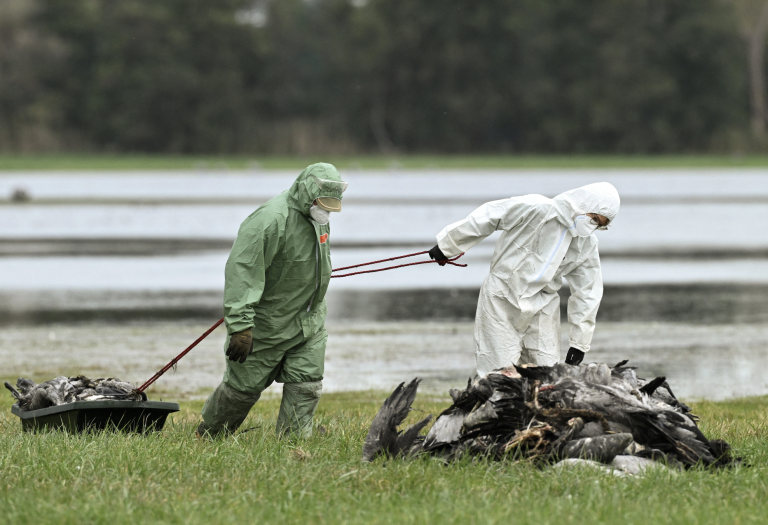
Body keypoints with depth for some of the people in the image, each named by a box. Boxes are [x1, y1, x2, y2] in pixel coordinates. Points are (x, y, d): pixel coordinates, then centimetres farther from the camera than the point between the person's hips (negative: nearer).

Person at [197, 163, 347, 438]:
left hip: (308, 322, 7)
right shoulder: (271, 220, -26)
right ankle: (207, 436, 25)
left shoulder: (318, 218, 5)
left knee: (306, 387, -2)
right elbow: (242, 271, -31)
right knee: (244, 386, 4)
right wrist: (240, 327, -35)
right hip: (266, 324, -7)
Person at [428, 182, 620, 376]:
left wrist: (579, 343, 2)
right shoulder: (536, 209, -20)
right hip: (502, 300, -5)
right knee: (502, 370, -8)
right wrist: (447, 246, -6)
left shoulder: (587, 244, -2)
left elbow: (588, 292, 3)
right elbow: (486, 218, -13)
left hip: (542, 306, 5)